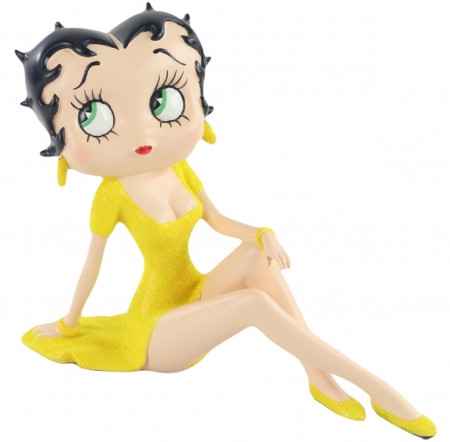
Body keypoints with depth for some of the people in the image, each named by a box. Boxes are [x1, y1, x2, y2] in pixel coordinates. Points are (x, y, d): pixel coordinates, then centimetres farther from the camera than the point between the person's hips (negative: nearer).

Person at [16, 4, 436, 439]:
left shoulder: (178, 171, -2)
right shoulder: (113, 192, -20)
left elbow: (219, 221, 7)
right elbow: (93, 261, -9)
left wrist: (264, 233, -12)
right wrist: (69, 322, 3)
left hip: (195, 297, 7)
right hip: (155, 330, -6)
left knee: (256, 253, -19)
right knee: (257, 302, -30)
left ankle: (319, 377, -19)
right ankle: (374, 386, -25)